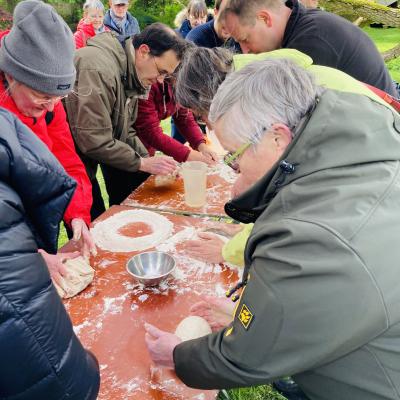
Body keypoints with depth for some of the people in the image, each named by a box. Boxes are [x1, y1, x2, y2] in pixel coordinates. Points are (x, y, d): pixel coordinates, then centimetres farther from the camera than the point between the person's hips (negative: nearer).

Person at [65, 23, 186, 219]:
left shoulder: (131, 76, 5)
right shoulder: (99, 69, -27)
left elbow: (125, 131, 9)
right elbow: (93, 141, -29)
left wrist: (149, 160, -5)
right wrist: (143, 163, -21)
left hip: (84, 160, 9)